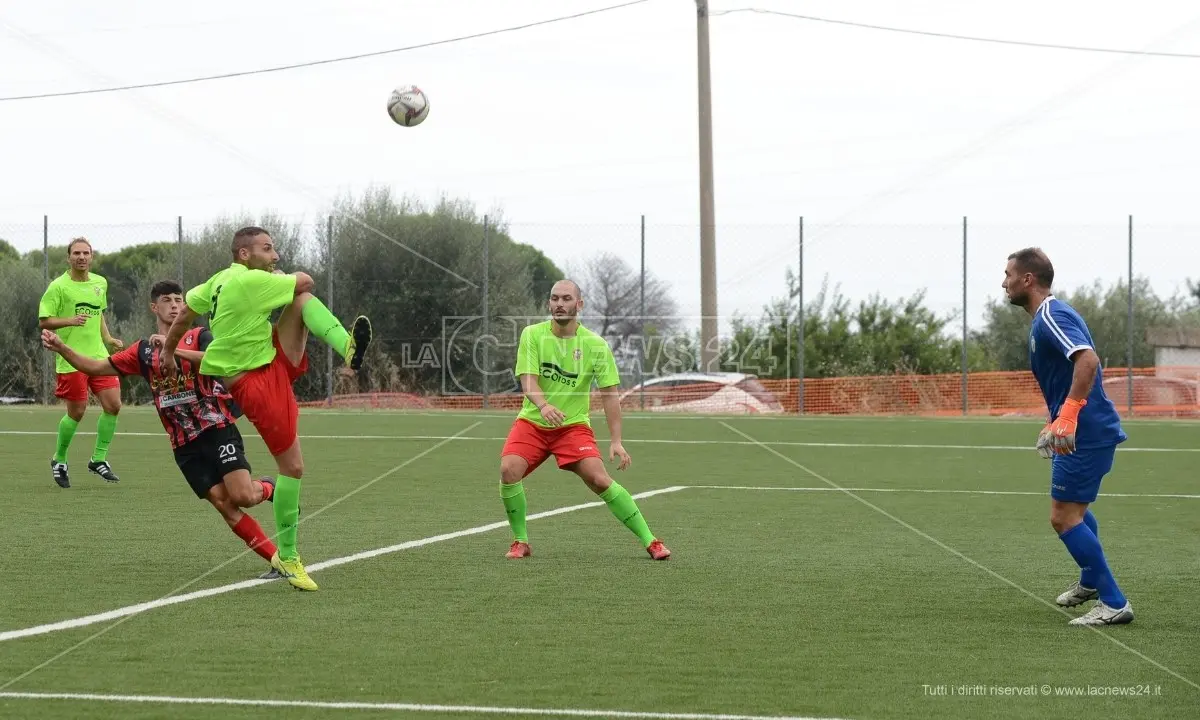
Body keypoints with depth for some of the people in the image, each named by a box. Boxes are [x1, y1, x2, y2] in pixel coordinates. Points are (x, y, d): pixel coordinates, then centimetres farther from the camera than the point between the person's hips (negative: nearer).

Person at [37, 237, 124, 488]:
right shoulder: (59, 286, -7)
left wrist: (108, 339, 14)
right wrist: (70, 321, -23)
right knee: (77, 412, -3)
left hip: (98, 356, 6)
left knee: (113, 405, -4)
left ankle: (99, 459, 12)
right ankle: (59, 460, 19)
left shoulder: (100, 283, 11)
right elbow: (43, 322, -8)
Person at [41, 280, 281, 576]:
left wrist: (173, 349, -27)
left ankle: (268, 489, 17)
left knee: (242, 496, -18)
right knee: (224, 505, -7)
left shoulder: (199, 336, 2)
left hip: (216, 428, -3)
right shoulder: (143, 351, 14)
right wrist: (60, 347, 1)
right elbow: (96, 368, 14)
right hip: (184, 444, 3)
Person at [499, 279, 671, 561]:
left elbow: (610, 393, -6)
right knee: (509, 471, -22)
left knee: (599, 479, -19)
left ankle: (649, 540, -9)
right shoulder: (533, 335, -5)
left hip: (573, 425, -1)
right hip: (531, 422, 1)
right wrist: (543, 405, -37)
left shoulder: (596, 345, -6)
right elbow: (527, 380, -15)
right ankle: (520, 541, -2)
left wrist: (616, 441, -14)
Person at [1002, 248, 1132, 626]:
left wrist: (1068, 414, -37)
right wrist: (1057, 422, 24)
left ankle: (1113, 603, -8)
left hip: (1085, 433, -11)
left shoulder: (1050, 316, -17)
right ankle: (1091, 581, 47)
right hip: (1089, 430, 11)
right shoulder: (1049, 316, 16)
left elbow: (1088, 359, -33)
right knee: (1075, 506, 28)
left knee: (1064, 517, -10)